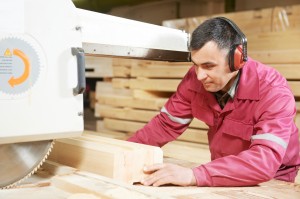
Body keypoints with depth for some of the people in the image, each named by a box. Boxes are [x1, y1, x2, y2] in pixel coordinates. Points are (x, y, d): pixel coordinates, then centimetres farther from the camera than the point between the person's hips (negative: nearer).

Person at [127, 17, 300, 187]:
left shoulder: (274, 91, -26)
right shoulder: (195, 79, -13)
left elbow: (266, 160, -36)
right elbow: (167, 123, -3)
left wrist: (194, 175, -46)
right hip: (223, 174, 4)